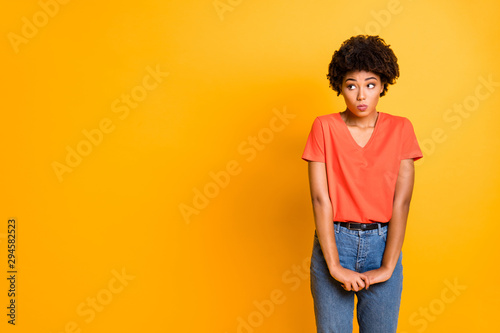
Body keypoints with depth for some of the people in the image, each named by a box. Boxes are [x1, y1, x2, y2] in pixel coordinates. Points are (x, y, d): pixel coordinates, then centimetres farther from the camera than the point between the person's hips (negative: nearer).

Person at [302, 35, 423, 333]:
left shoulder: (400, 129, -1)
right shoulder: (325, 128, -4)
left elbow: (401, 201, -5)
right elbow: (321, 199, -9)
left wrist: (387, 267, -10)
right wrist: (334, 265, -13)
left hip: (383, 242, 1)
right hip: (334, 241, -1)